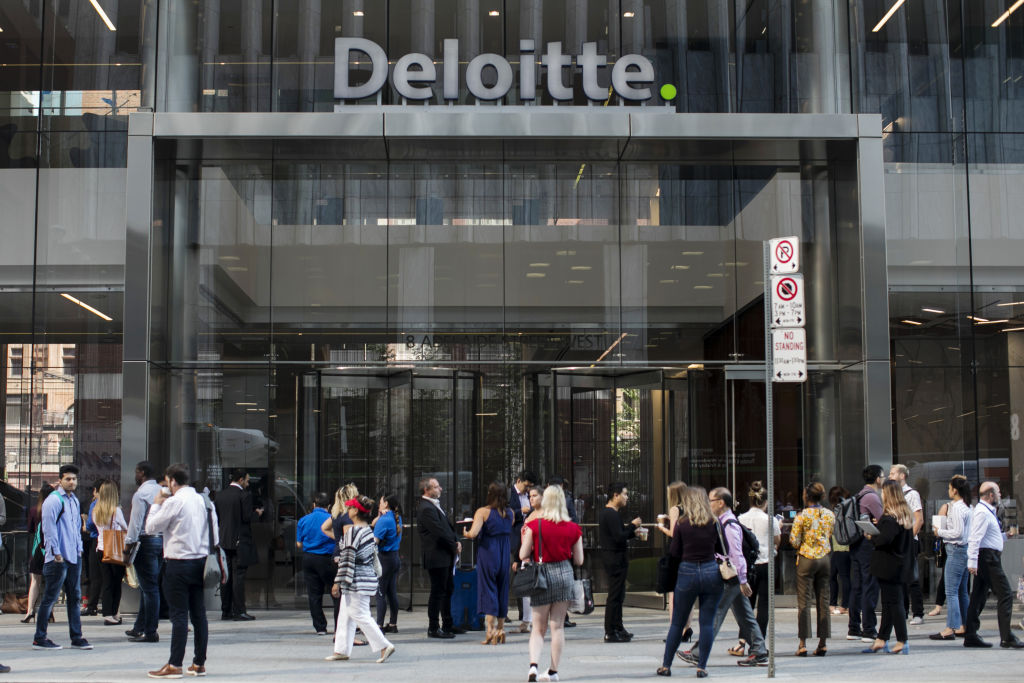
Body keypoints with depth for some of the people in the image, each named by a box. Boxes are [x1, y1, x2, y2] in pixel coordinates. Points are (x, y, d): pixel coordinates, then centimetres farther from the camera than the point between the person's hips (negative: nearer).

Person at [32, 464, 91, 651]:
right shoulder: (53, 500, -10)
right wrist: (56, 553, -16)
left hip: (74, 557, 8)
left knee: (75, 597, 9)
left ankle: (76, 637, 14)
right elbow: (49, 528, -14)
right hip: (58, 558, -8)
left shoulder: (74, 500, 16)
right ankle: (39, 638, 4)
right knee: (50, 598, -3)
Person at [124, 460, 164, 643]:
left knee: (149, 588, -5)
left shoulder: (140, 494, -11)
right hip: (162, 539, 8)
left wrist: (128, 544, -8)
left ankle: (150, 632, -2)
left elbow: (135, 522, -14)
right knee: (149, 586, 15)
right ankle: (140, 627, 24)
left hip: (146, 541, -8)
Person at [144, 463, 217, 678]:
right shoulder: (203, 500, 9)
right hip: (200, 561, 7)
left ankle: (174, 665, -2)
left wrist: (156, 504, 7)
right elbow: (215, 531, 10)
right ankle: (199, 664, 13)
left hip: (178, 564, -7)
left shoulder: (174, 502, -11)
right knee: (199, 614, 9)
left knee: (179, 615, -5)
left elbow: (151, 527, -5)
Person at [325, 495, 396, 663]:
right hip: (368, 578, 9)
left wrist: (338, 582, -15)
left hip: (356, 580, -9)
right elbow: (373, 553, 15)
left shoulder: (352, 531, -16)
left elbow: (347, 559, -18)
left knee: (360, 615, -5)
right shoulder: (369, 531, 10)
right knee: (345, 615, 14)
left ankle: (384, 646, -7)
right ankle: (342, 650, 18)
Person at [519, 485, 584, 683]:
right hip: (564, 574, 1)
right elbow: (579, 560, 6)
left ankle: (533, 664, -14)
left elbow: (523, 555, -5)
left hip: (541, 575, -1)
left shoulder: (534, 525, -6)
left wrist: (524, 539, 14)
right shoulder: (573, 528, 1)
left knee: (538, 628, 7)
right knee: (557, 626, 9)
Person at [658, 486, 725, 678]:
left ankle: (666, 665, 15)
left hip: (687, 573, -1)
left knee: (677, 623, 9)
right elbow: (723, 550, 7)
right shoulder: (714, 522, 0)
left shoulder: (681, 524, -5)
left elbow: (674, 553, -1)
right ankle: (701, 666, 5)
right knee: (707, 622, 5)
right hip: (711, 572, 1)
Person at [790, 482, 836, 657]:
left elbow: (794, 541, -11)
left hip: (806, 559, -4)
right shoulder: (830, 515, 2)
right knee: (823, 600, 9)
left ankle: (803, 643, -2)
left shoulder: (802, 516, -11)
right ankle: (823, 642, 9)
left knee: (804, 601, 0)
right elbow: (832, 538, 10)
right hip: (825, 559, 4)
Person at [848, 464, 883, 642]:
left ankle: (853, 629, 16)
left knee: (856, 587, 12)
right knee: (870, 588, -6)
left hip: (855, 546, 9)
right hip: (868, 546, -9)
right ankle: (868, 631, -5)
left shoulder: (858, 496, 16)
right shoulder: (872, 497, -13)